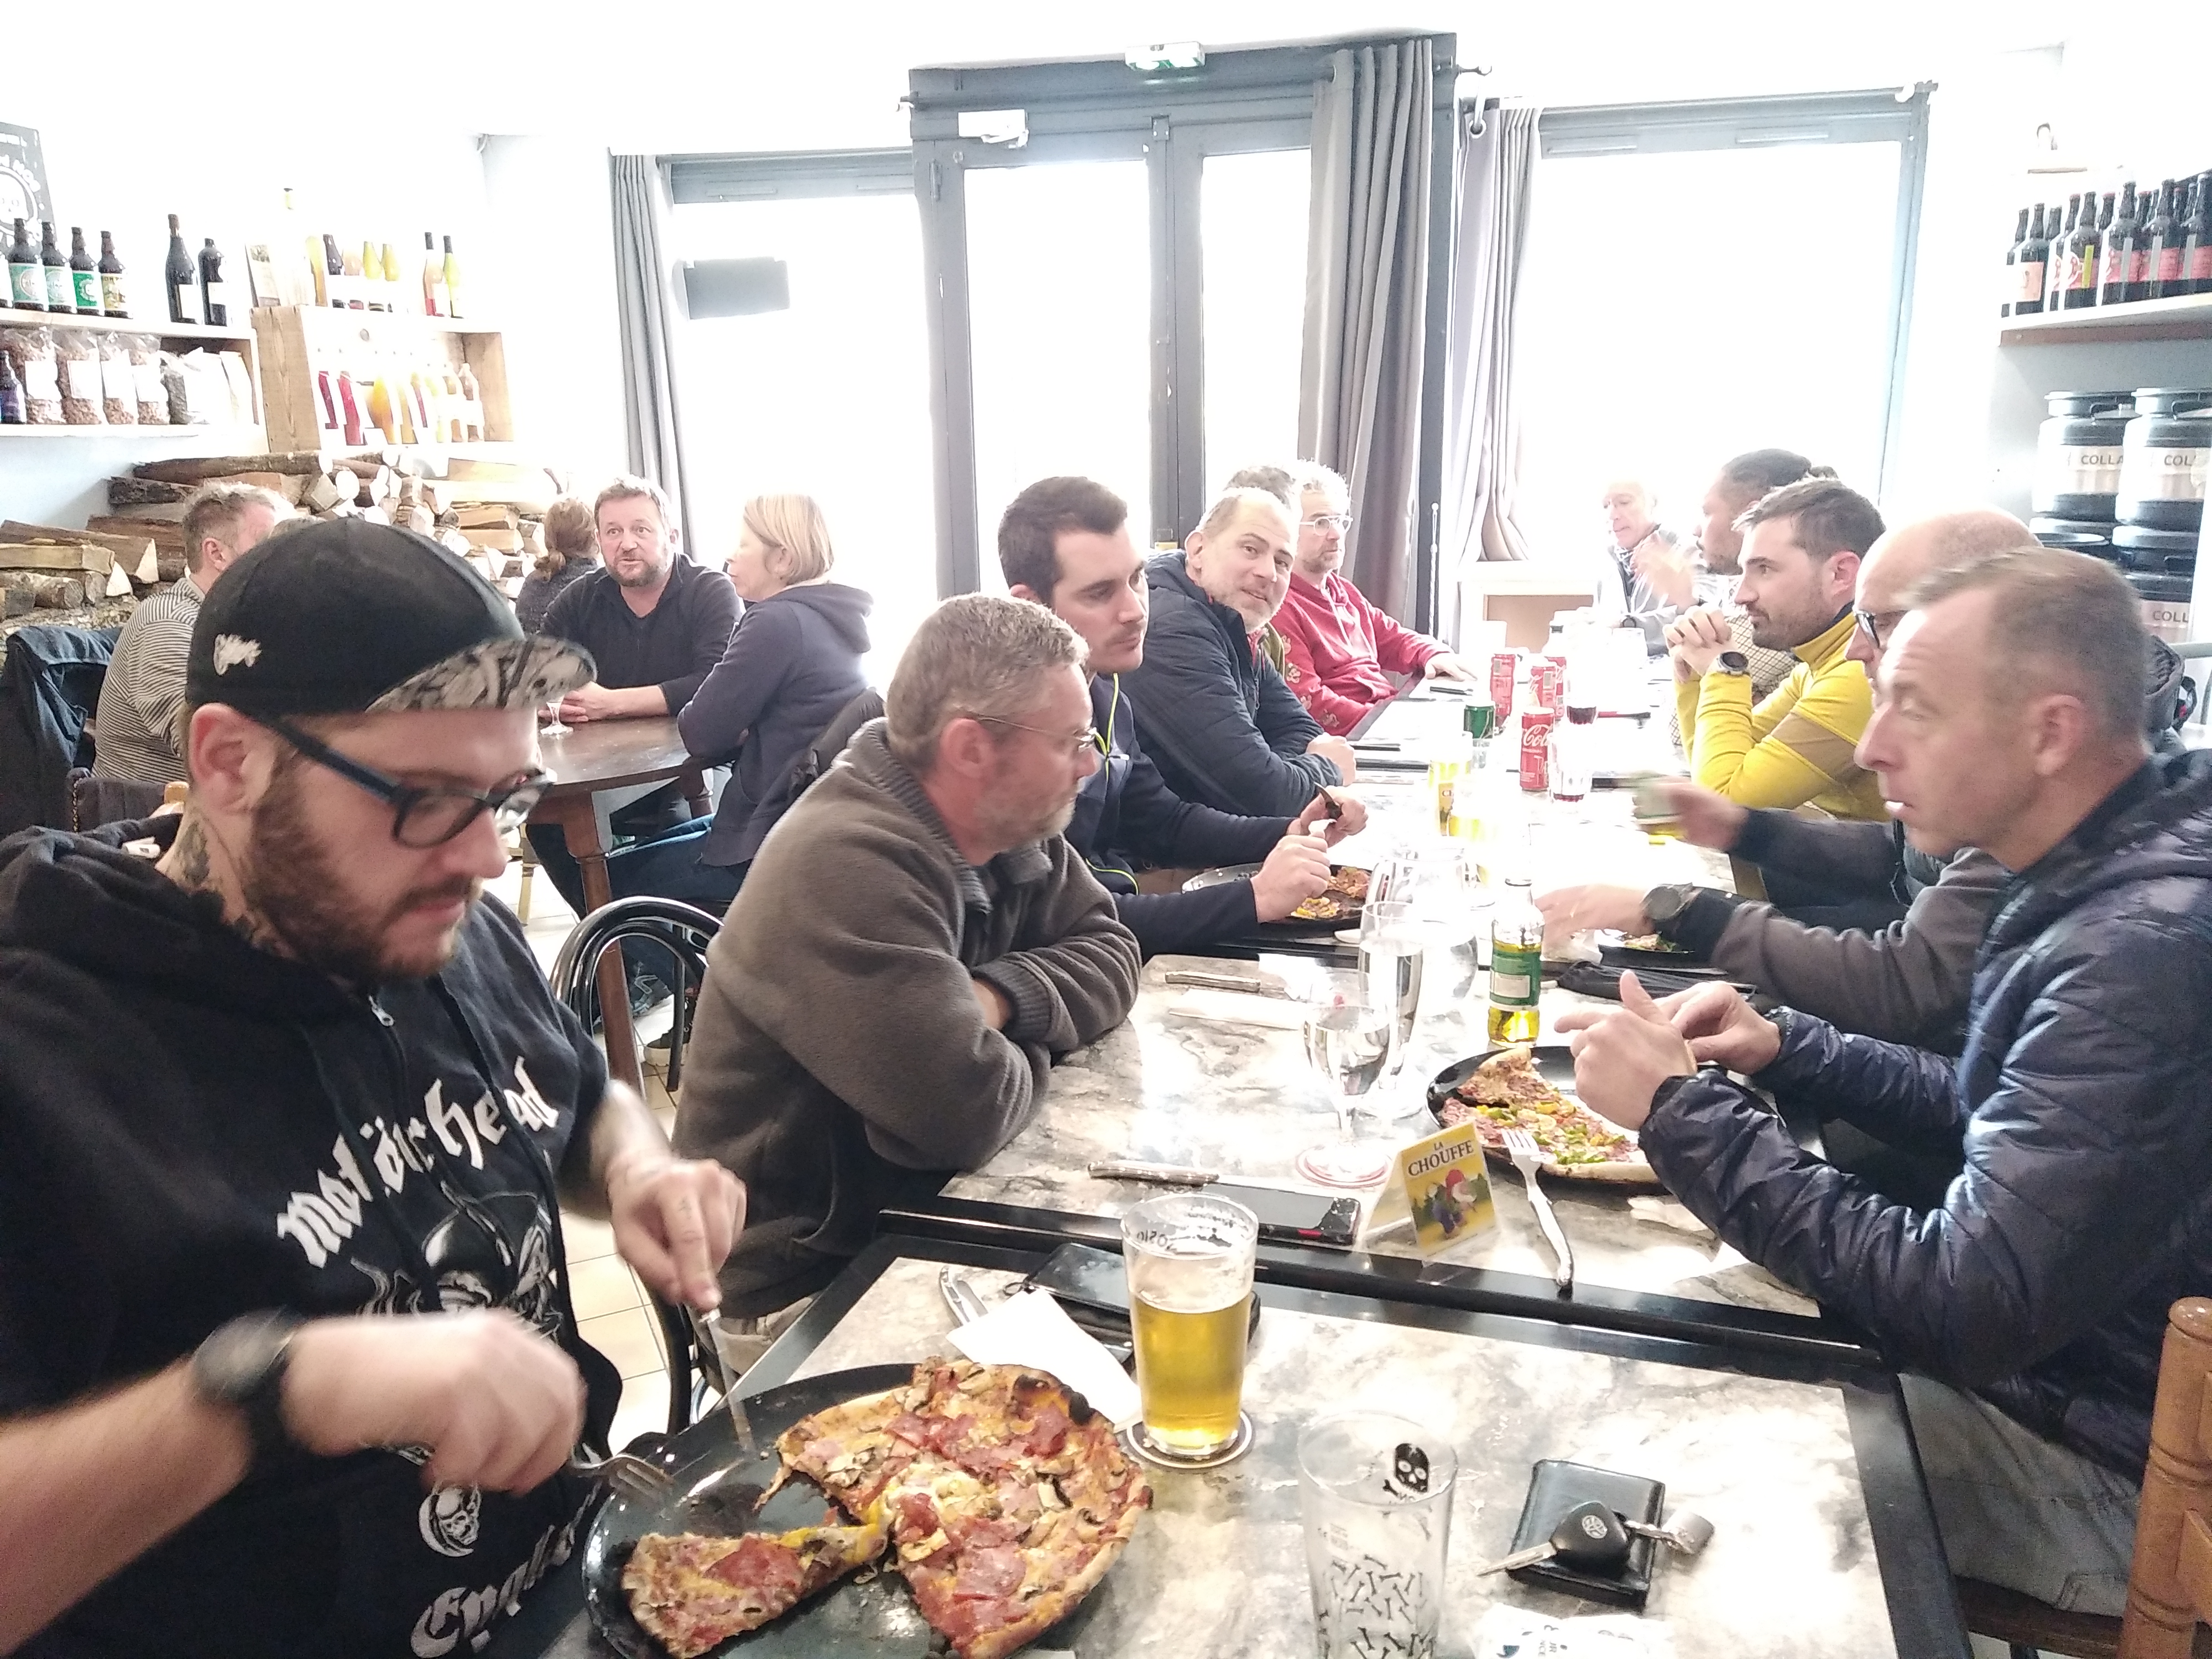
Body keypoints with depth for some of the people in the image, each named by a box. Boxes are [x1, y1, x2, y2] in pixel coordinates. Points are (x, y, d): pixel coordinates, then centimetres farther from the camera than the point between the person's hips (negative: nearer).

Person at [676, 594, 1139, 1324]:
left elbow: (1108, 954, 2)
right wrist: (1024, 1048, -11)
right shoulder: (846, 867, -30)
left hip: (918, 1202, 8)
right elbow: (968, 1112, -33)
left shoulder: (1004, 827, -2)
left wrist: (1000, 998, -17)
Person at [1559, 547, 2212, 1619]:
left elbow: (1962, 1310, -31)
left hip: (2113, 1478, -8)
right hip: (2039, 1348, 8)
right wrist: (1787, 1049, -2)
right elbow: (1983, 1111, 13)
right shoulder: (2111, 879, -1)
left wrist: (1683, 1112, -24)